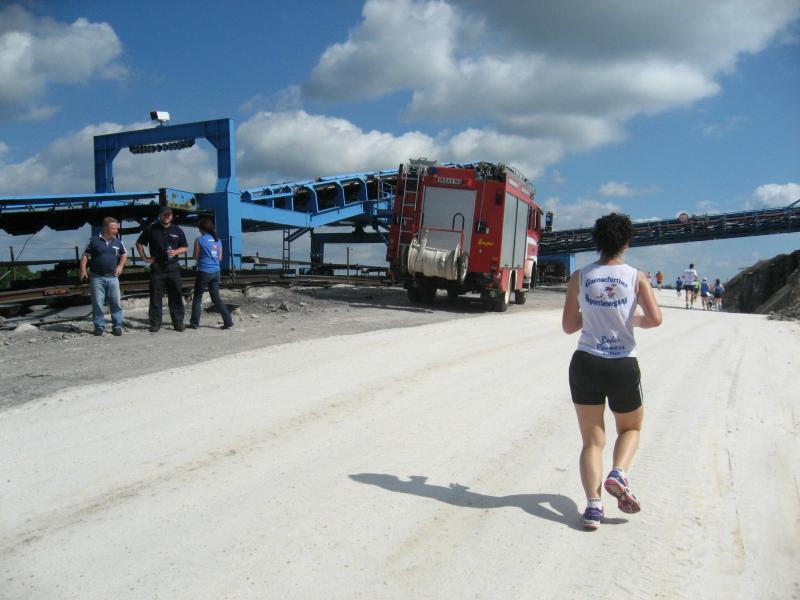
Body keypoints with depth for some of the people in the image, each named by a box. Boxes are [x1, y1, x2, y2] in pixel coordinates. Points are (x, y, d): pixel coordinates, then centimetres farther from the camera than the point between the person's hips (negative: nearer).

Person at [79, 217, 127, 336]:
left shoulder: (118, 242, 6)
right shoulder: (94, 240, -3)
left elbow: (124, 254, 21)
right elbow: (85, 255, 2)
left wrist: (120, 266, 7)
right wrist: (83, 269, -8)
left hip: (112, 277, 2)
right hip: (96, 277, -2)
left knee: (116, 303, 2)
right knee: (97, 303, 3)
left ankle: (117, 326, 11)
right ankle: (99, 326, 13)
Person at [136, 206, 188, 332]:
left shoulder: (177, 230, 8)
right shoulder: (151, 229, 5)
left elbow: (185, 247, 12)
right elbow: (139, 243, 14)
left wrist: (176, 252, -8)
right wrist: (144, 258, 4)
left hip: (173, 267, 1)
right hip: (157, 267, -1)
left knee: (176, 296, 2)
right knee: (155, 297, 0)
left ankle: (178, 323, 8)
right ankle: (155, 323, 7)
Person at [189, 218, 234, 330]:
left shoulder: (199, 240, -7)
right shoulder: (217, 240, 8)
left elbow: (195, 257, -2)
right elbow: (220, 257, 11)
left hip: (204, 272, -5)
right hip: (216, 272, 5)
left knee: (197, 298, 8)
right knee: (216, 298, 10)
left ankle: (194, 322, 11)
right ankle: (228, 321, 3)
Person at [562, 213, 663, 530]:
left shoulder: (579, 277, 2)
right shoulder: (637, 277, -1)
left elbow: (568, 325, 4)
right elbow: (655, 318, -11)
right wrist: (636, 319, 10)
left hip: (585, 364, 1)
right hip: (623, 366, -1)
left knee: (592, 440, 9)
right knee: (630, 428, 23)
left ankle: (593, 504, -5)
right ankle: (618, 474, -3)